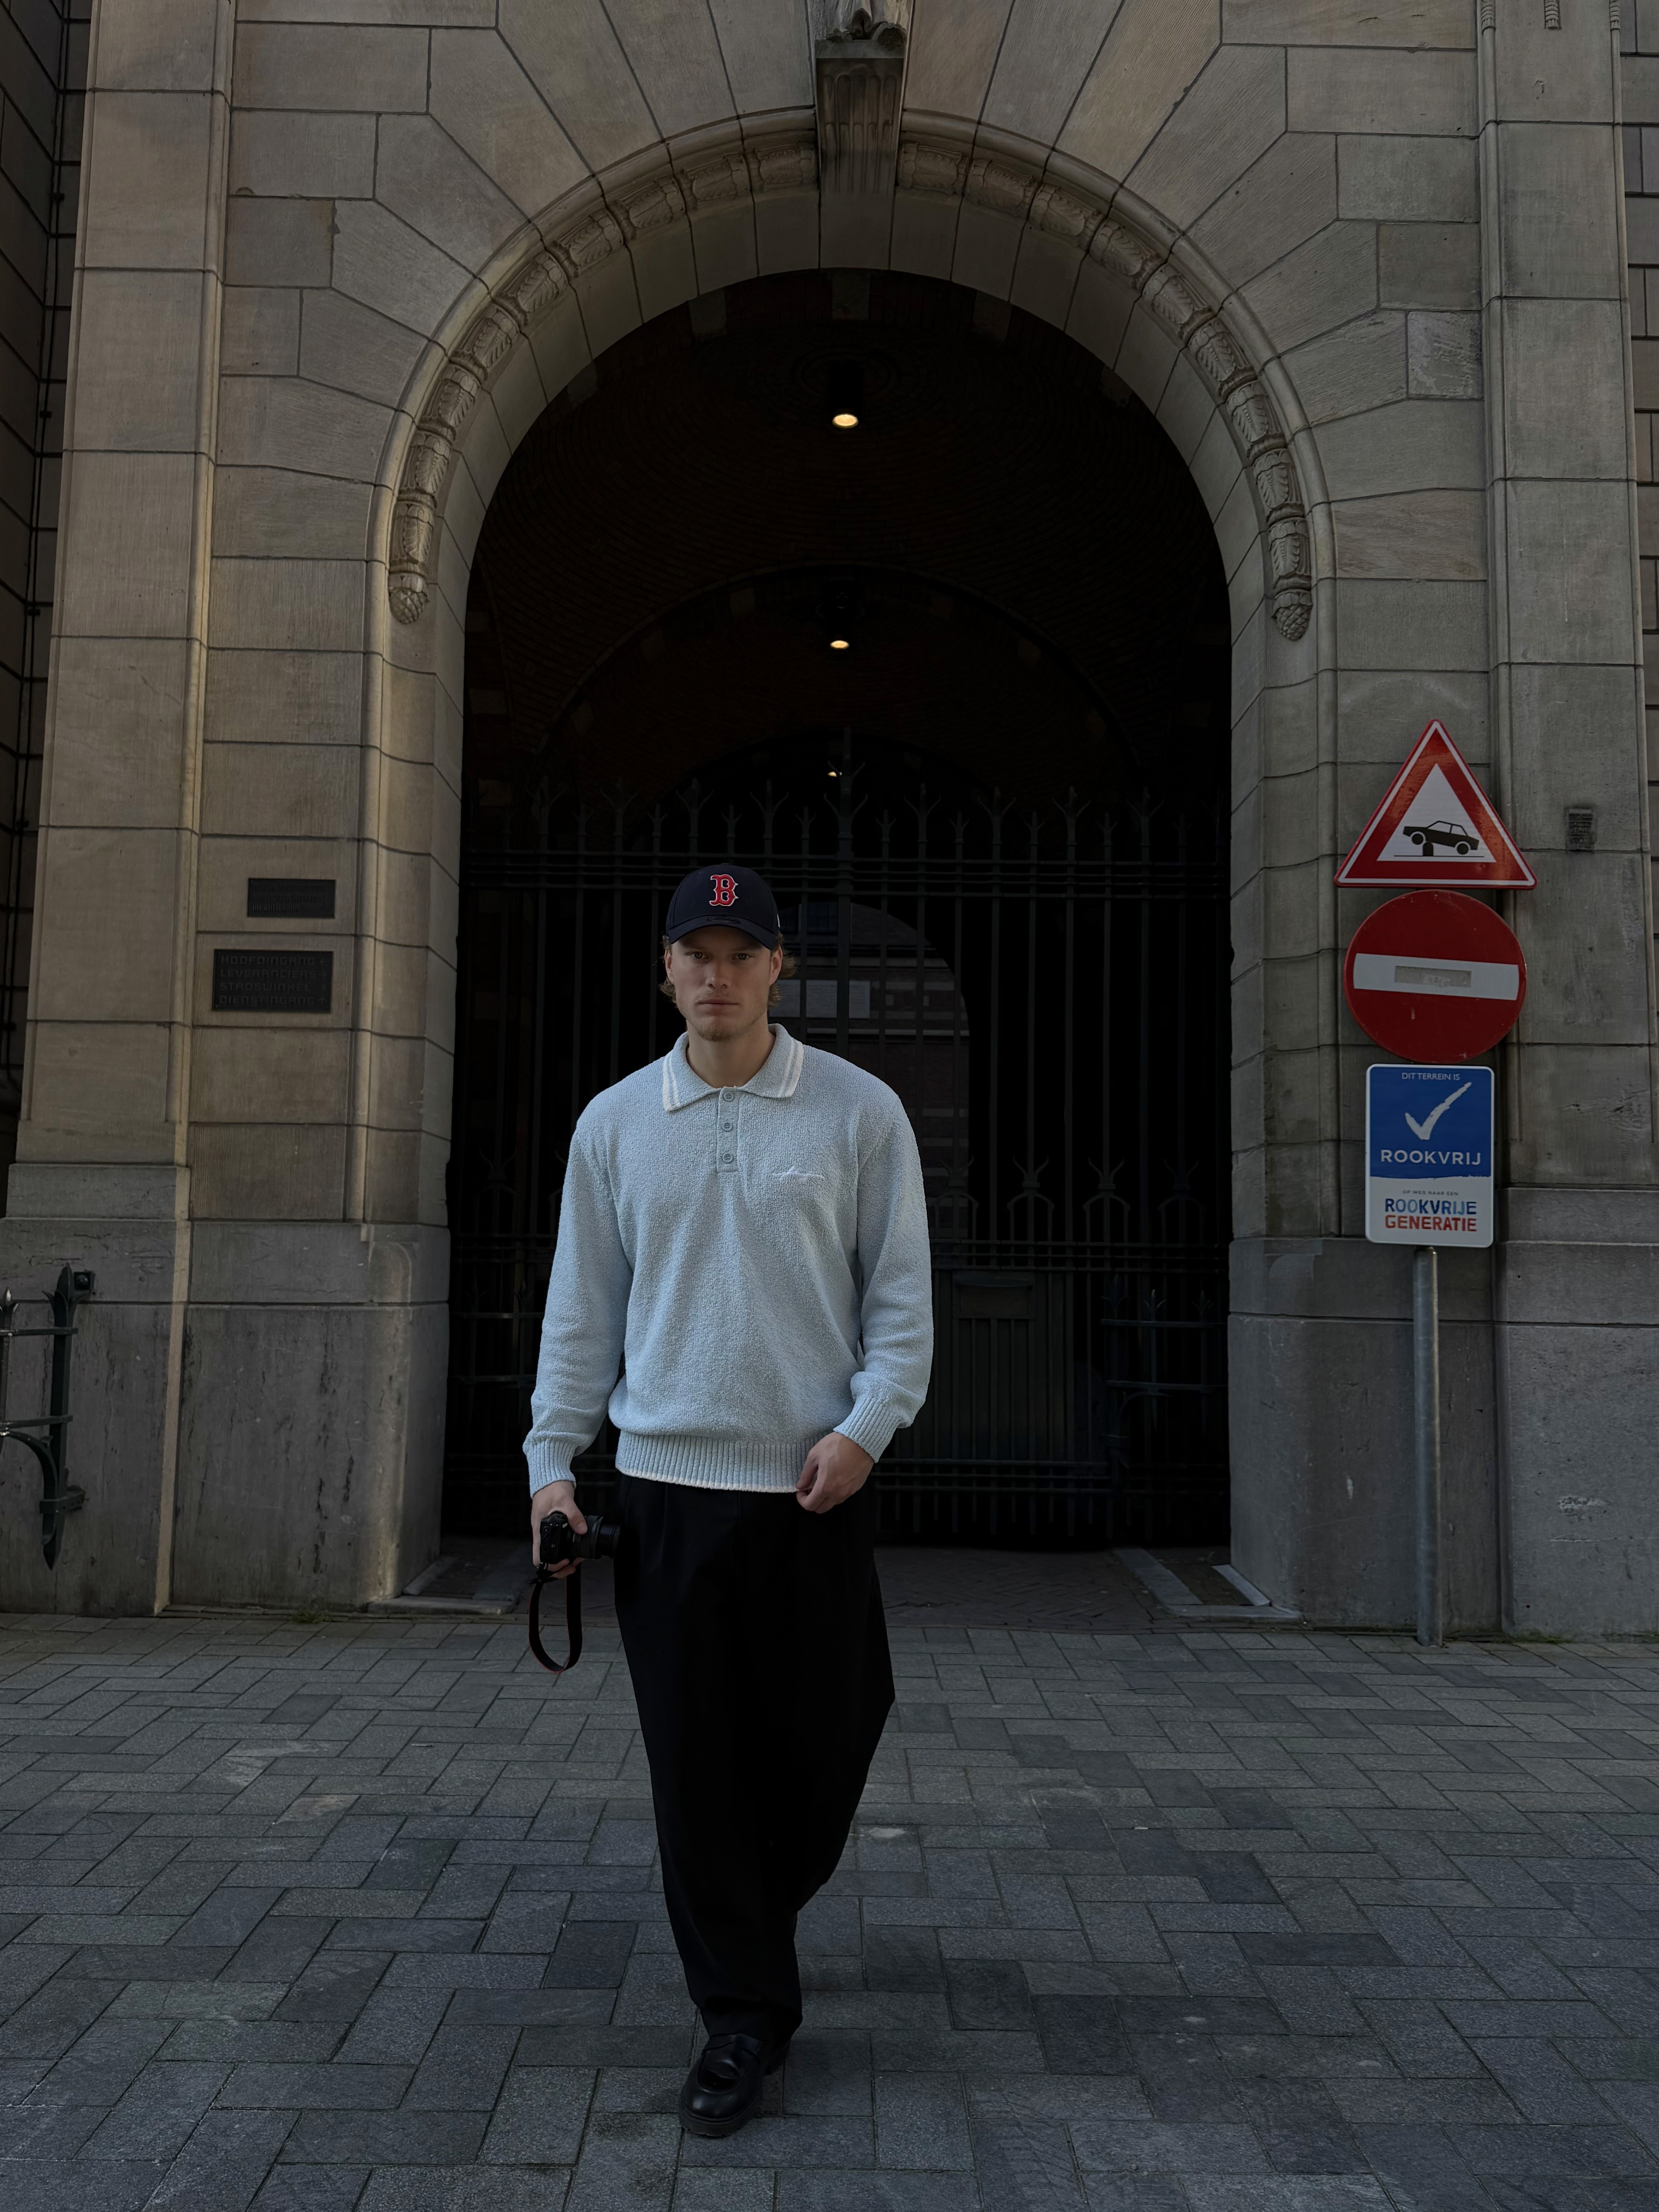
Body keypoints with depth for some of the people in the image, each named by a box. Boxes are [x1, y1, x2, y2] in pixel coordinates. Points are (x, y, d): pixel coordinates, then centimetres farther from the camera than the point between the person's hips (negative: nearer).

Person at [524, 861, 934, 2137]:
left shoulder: (859, 1111, 1)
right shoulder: (615, 1123, 8)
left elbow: (902, 1292, 1)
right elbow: (582, 1309, 10)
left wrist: (864, 1426, -12)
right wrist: (554, 1461, 3)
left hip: (817, 1489, -1)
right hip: (666, 1484, 1)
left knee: (821, 1733, 8)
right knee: (697, 1765, 3)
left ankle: (762, 1903, 40)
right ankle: (745, 2016, 18)